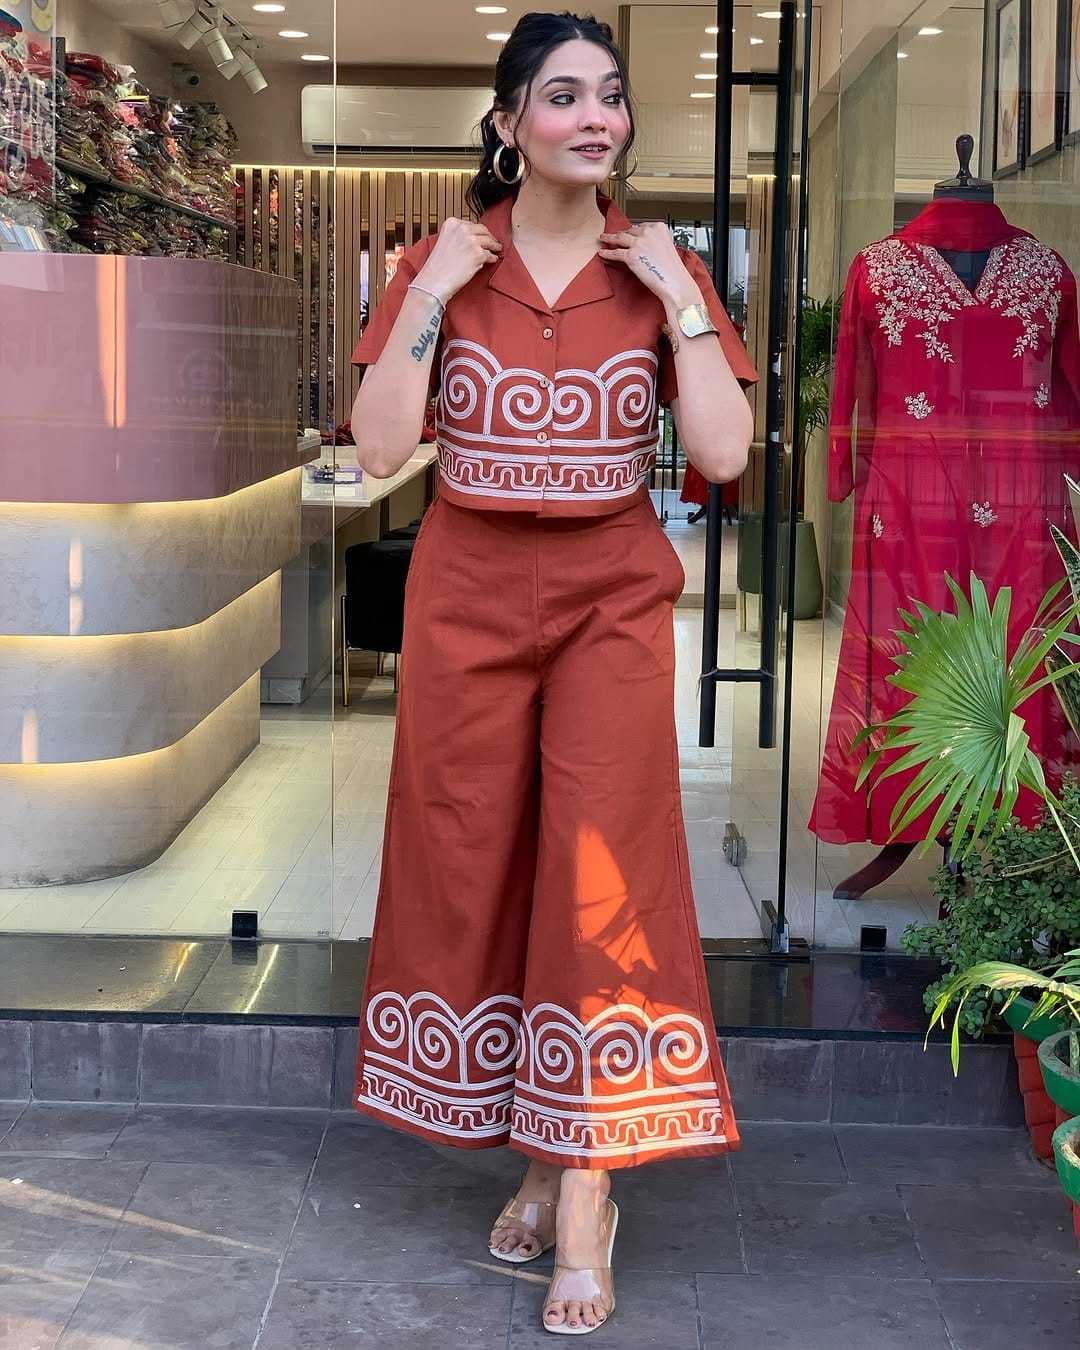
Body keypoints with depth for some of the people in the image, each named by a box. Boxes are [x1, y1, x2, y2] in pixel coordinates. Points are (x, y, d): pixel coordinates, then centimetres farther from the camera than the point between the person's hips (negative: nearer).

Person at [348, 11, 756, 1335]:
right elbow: (380, 446, -7)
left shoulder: (663, 271, 2)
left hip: (612, 598, -1)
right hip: (467, 593, 1)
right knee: (473, 865, 4)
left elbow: (722, 454, -8)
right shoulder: (439, 264, 2)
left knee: (601, 873, -6)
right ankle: (540, 1157, 21)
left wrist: (678, 300, -11)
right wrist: (431, 297, -12)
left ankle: (585, 1191, 2)